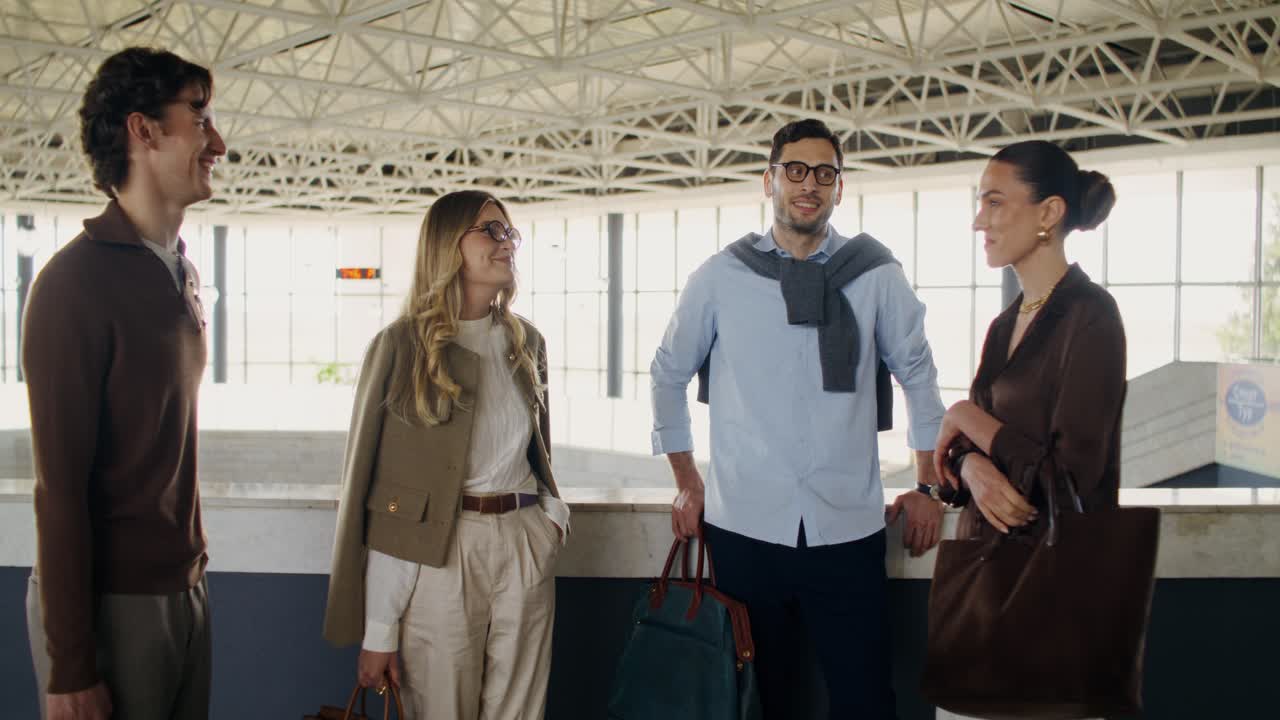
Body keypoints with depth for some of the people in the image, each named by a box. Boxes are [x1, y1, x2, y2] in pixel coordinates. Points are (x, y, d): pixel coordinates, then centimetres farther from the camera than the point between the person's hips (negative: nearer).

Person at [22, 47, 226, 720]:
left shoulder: (179, 273, 9)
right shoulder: (77, 279, -15)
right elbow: (60, 487, -17)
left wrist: (191, 562, 10)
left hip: (183, 585, 7)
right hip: (109, 604, -7)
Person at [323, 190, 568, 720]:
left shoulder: (526, 342, 10)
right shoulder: (403, 344, -6)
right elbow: (368, 476, -6)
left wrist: (553, 509, 4)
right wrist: (378, 631, -9)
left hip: (526, 547, 5)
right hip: (438, 550, -4)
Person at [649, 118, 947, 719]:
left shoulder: (875, 275, 2)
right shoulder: (720, 277, 2)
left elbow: (918, 375, 12)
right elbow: (668, 374, 12)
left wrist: (929, 488, 11)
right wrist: (686, 481, 12)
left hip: (848, 529, 0)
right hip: (744, 527, 0)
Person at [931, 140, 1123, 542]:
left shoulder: (1089, 314, -16)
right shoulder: (1004, 325, 7)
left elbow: (1070, 479, -21)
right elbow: (970, 443, 7)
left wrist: (965, 415, -11)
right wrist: (972, 466, -15)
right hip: (985, 544, 7)